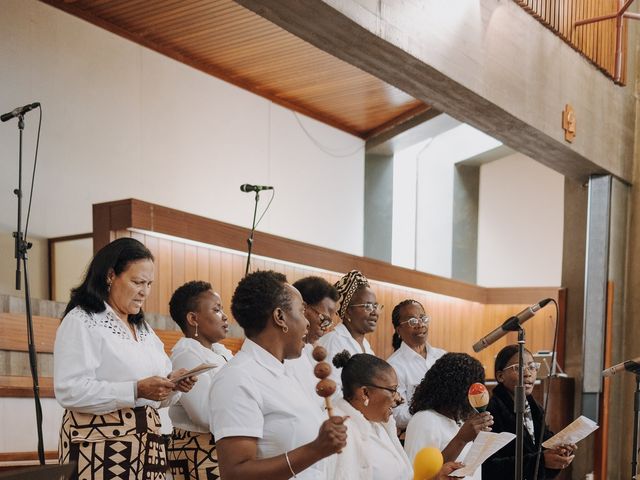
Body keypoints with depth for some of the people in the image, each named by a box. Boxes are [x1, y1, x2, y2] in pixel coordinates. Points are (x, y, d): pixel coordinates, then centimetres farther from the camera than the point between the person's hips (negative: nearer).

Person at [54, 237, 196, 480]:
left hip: (146, 443, 7)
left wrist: (172, 384, -2)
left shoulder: (143, 329, 18)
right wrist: (136, 390, -23)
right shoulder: (81, 322, -6)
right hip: (100, 446, -7)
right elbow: (69, 391, -19)